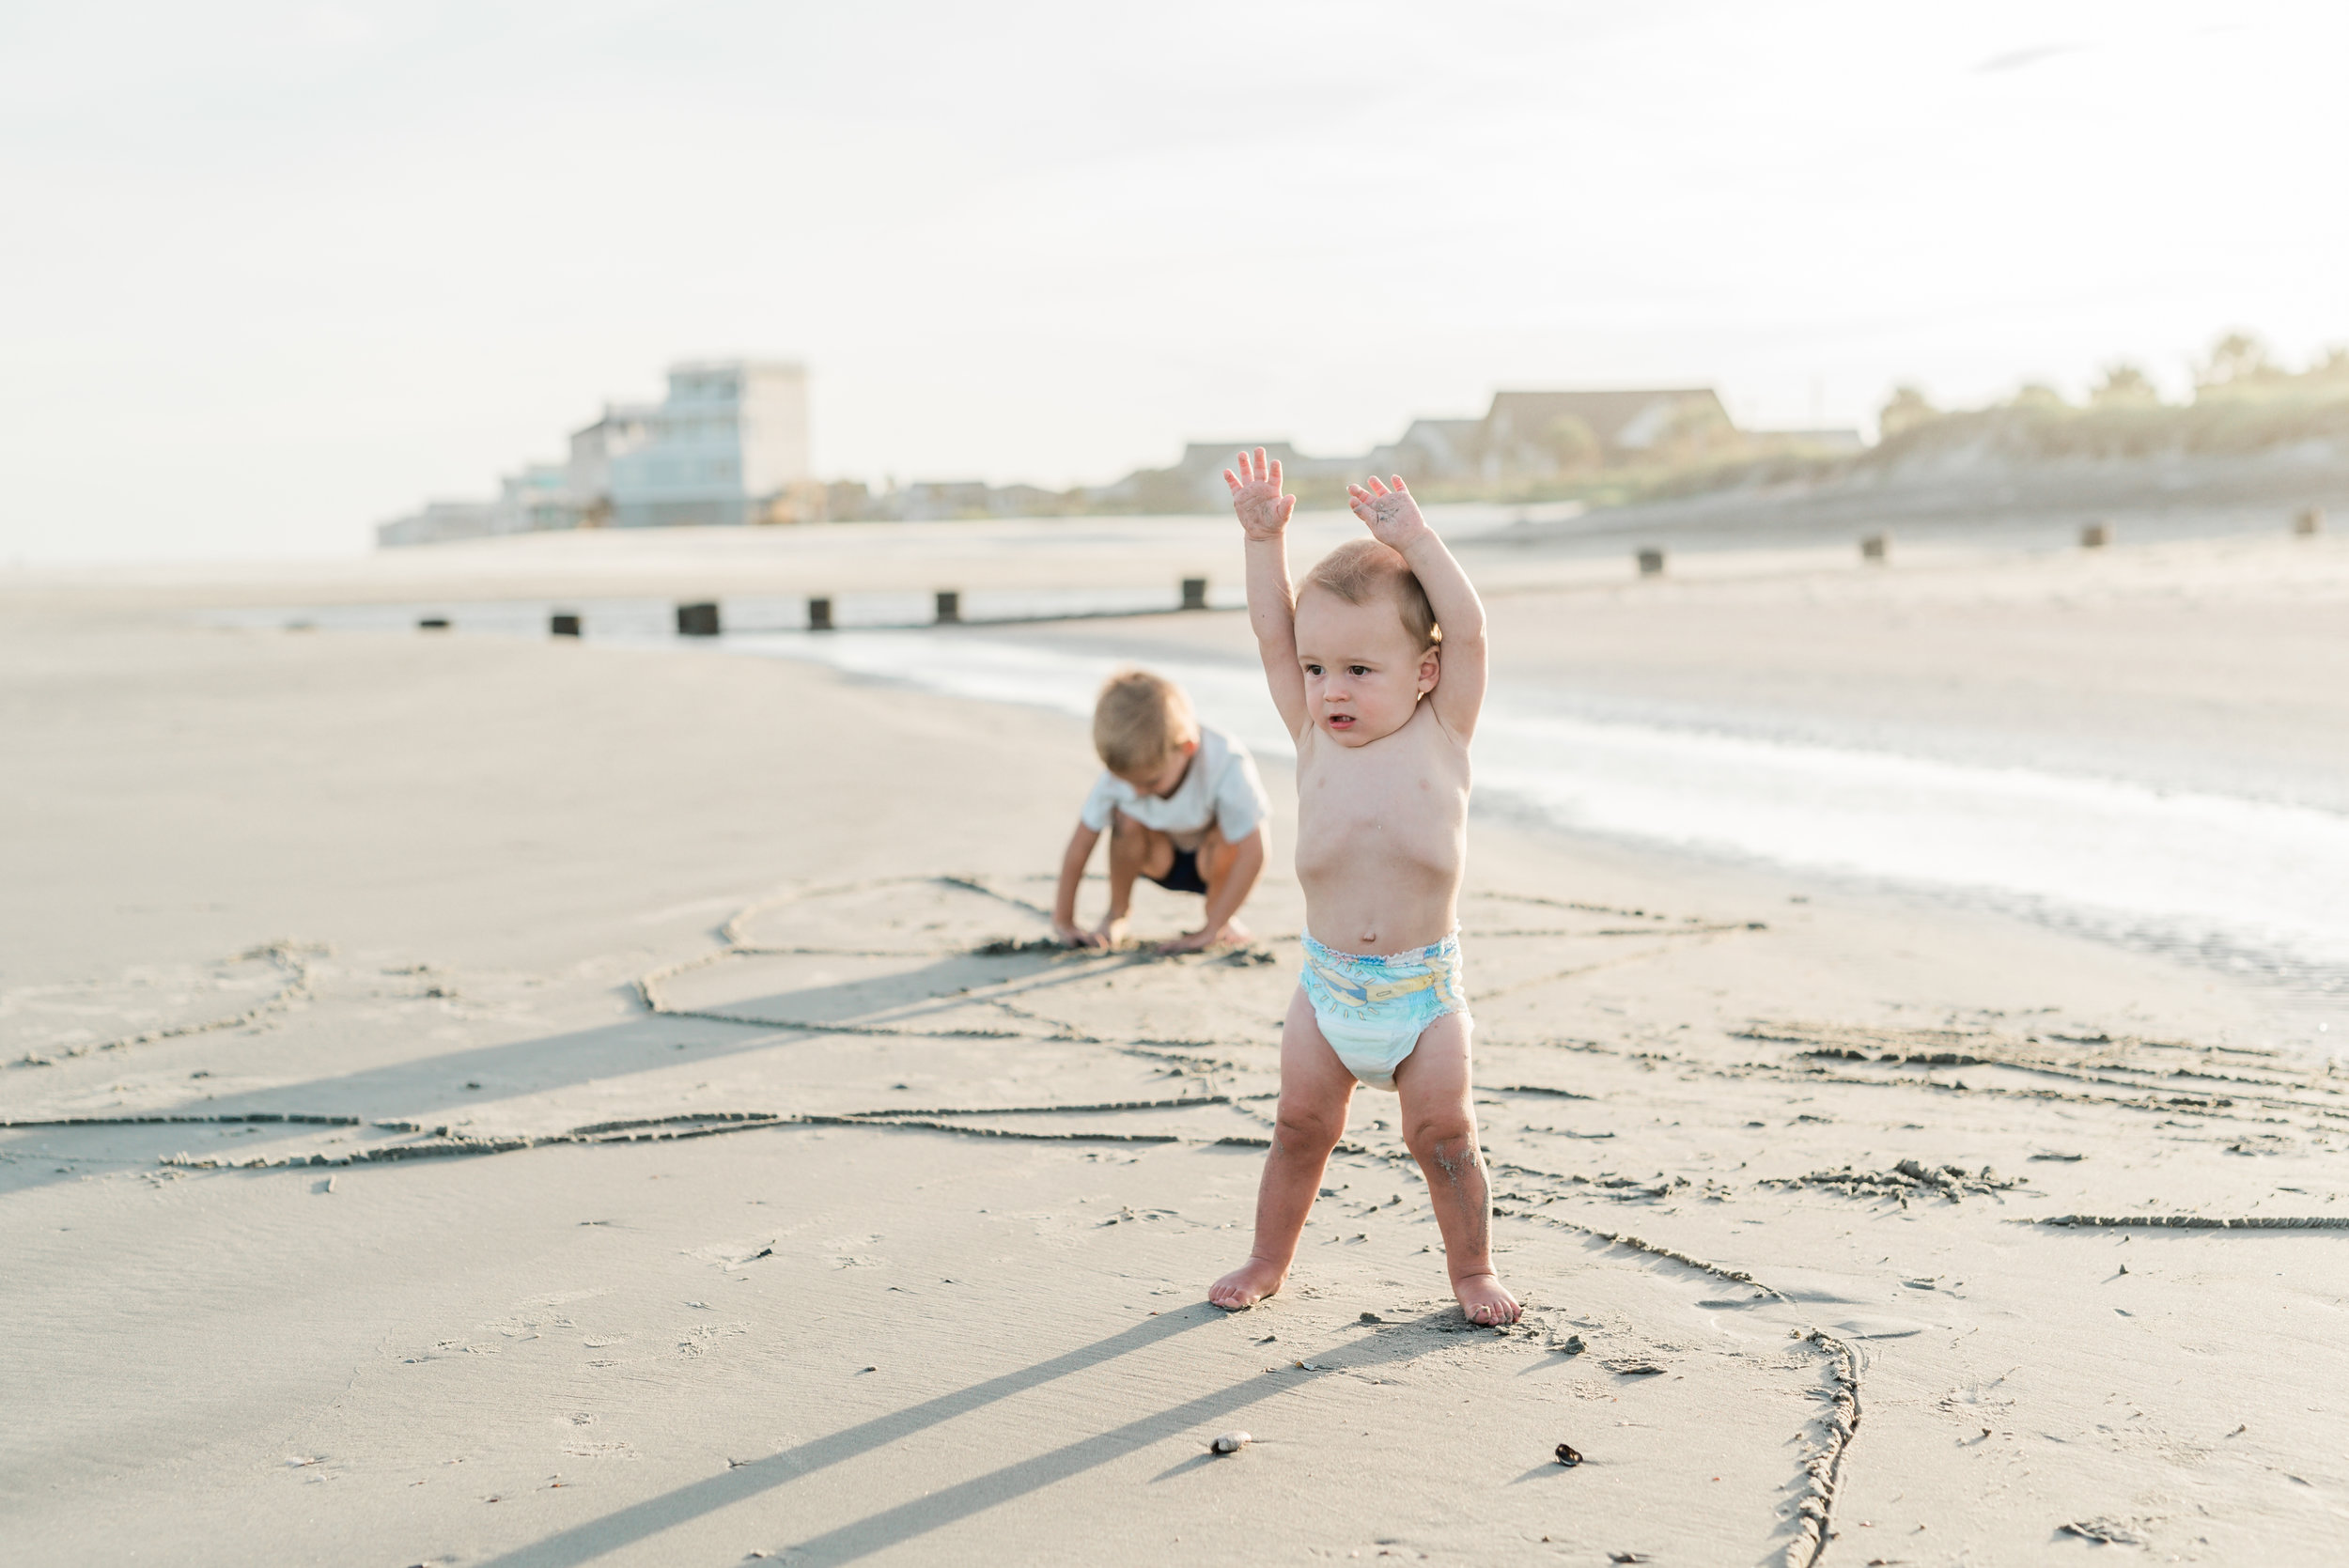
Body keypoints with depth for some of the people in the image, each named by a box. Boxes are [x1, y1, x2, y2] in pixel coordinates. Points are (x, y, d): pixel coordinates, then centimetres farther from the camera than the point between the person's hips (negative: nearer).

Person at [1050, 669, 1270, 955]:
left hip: (1215, 862, -2)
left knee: (1225, 838, -36)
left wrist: (1210, 930, -36)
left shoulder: (1227, 766, -37)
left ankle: (1216, 915, -5)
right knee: (1128, 820, -29)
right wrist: (1063, 921, -17)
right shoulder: (1122, 771, -27)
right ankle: (1116, 915, -4)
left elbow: (1253, 853, -36)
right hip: (1164, 858, 2)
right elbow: (1080, 843, -19)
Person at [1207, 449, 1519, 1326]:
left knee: (1444, 1134, 5)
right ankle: (1269, 1259, 26)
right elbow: (1272, 636, -1)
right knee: (1300, 1127, 10)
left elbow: (1468, 632, -11)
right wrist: (1265, 539, -7)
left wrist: (1414, 540, -13)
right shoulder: (1313, 739, 2)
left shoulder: (1441, 735, -3)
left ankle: (1472, 1267, 23)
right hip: (1328, 983, 2)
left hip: (1425, 986, -2)